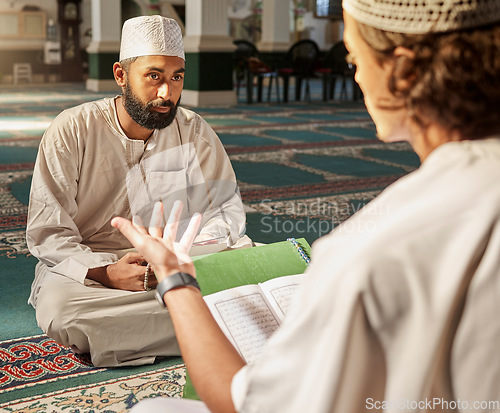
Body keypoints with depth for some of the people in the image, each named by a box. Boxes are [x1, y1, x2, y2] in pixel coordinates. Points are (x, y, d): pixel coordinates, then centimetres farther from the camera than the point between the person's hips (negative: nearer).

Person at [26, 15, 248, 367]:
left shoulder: (194, 131, 1)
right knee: (58, 309, -36)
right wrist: (106, 273, -27)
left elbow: (227, 207, 4)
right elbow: (46, 232, -10)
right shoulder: (72, 130, -8)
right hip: (85, 268, -1)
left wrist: (197, 251, -18)